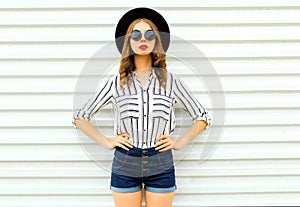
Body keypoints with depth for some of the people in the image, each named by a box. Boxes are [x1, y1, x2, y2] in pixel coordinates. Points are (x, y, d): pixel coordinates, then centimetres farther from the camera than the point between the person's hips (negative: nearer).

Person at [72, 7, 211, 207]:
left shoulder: (170, 80, 3)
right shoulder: (116, 82, 2)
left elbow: (203, 117, 10)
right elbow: (80, 117, 8)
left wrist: (180, 143, 0)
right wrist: (107, 142, -1)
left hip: (161, 164, 0)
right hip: (124, 164, 0)